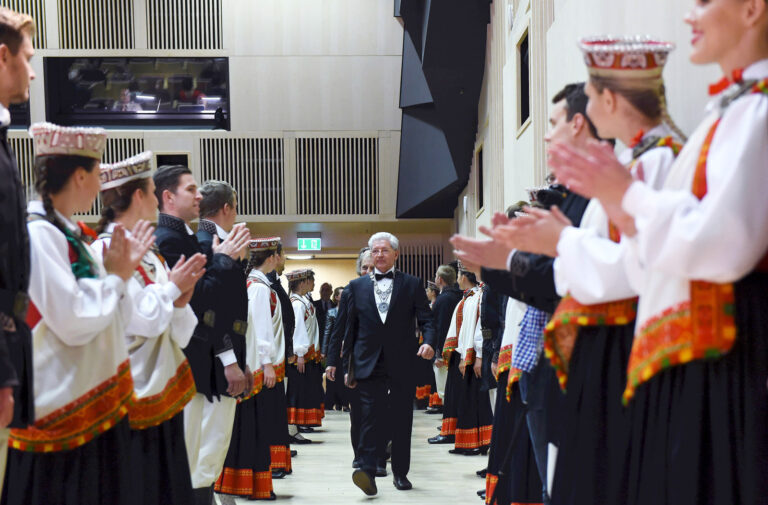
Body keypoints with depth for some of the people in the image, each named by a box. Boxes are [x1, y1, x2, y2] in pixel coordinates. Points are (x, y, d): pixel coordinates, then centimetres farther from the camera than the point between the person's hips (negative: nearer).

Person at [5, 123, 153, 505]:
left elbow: (106, 316, 17)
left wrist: (124, 269, 4)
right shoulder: (37, 233, -16)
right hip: (62, 406, -10)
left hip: (95, 399, 10)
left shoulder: (67, 233, 13)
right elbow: (73, 322, -23)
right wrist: (115, 277, -9)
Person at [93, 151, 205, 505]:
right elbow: (144, 319, -19)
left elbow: (177, 334, 15)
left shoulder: (147, 253, 14)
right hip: (133, 393, -9)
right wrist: (171, 288, -5)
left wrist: (181, 300, -4)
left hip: (163, 391, 9)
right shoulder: (106, 251, -12)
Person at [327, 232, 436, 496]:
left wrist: (429, 342, -16)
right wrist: (336, 361, 9)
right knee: (370, 416, -11)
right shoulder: (356, 286, 11)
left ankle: (400, 472, 16)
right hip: (369, 364, 0)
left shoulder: (412, 284, 8)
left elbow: (426, 319, 4)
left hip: (403, 364, 0)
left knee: (402, 419, 6)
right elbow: (345, 325, 12)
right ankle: (368, 471, -17)